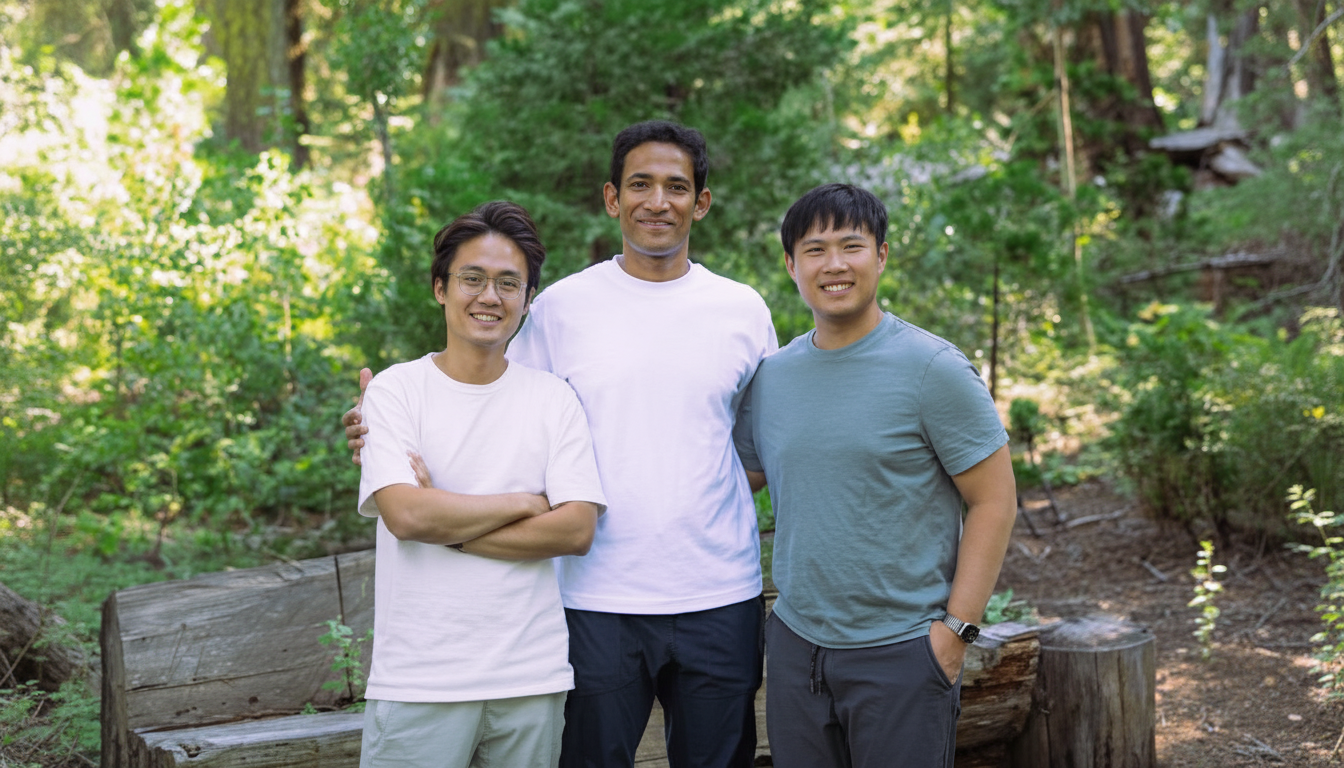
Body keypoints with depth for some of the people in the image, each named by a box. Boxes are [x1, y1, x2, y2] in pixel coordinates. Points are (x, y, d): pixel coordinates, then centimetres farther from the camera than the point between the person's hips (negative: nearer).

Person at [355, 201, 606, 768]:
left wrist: (446, 524, -11)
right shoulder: (396, 391, 0)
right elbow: (406, 514, -14)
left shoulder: (553, 398, 5)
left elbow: (578, 530, -5)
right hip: (419, 682, -2)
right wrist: (525, 502, -7)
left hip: (532, 678, 2)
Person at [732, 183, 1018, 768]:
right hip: (794, 647, 5)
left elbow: (994, 500, -9)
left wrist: (956, 628, -12)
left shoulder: (932, 368, -9)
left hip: (903, 651, -5)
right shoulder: (771, 376, 6)